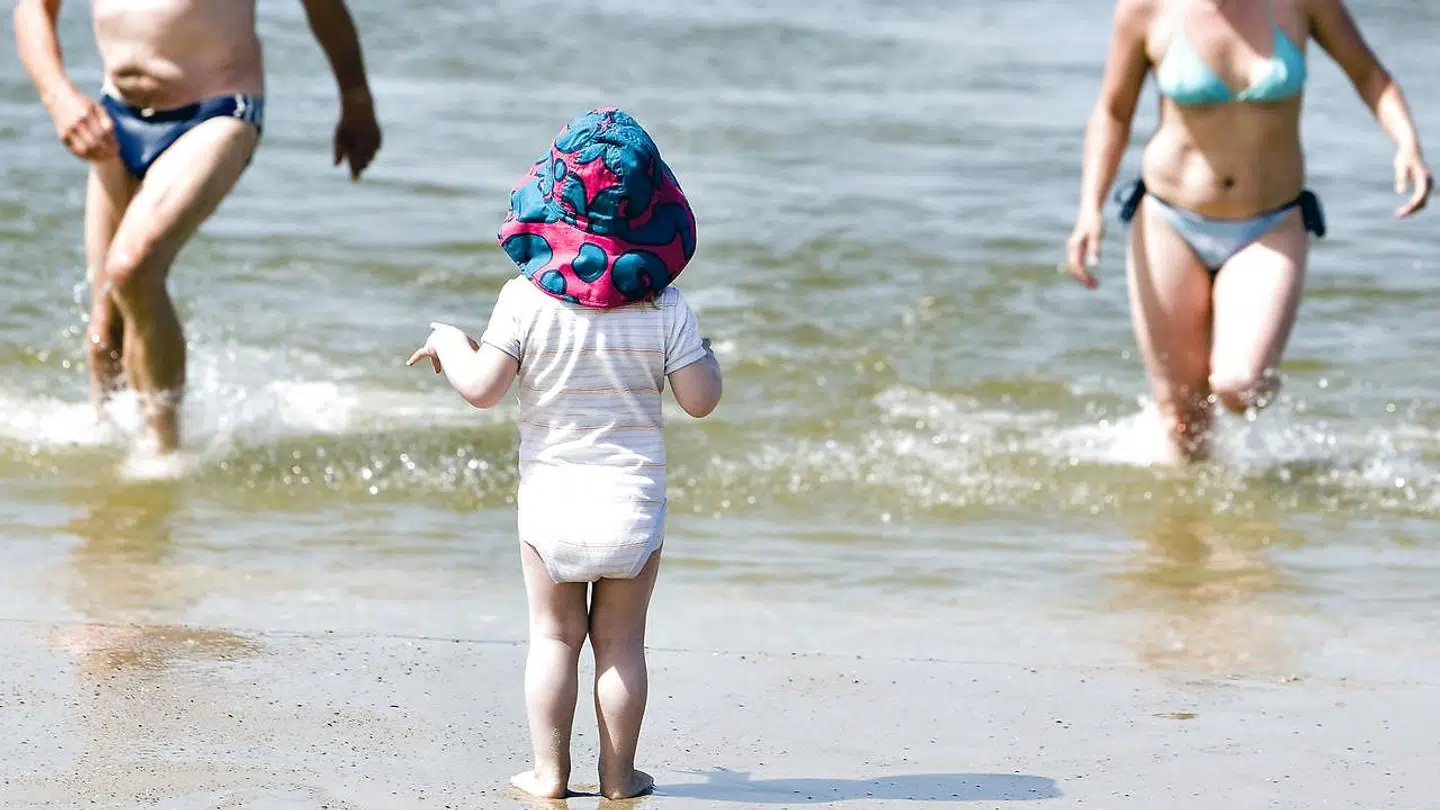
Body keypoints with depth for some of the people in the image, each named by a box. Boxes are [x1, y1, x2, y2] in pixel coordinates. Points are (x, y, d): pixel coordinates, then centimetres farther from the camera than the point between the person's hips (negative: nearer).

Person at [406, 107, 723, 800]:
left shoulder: (527, 296, -11)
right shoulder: (664, 305, -8)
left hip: (551, 495, 0)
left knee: (554, 637, 11)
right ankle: (618, 775, 13)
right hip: (634, 496, 0)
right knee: (620, 641, 9)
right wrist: (706, 357, 14)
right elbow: (700, 400, -6)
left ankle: (549, 770, 12)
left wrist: (448, 343, 9)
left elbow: (481, 387, -10)